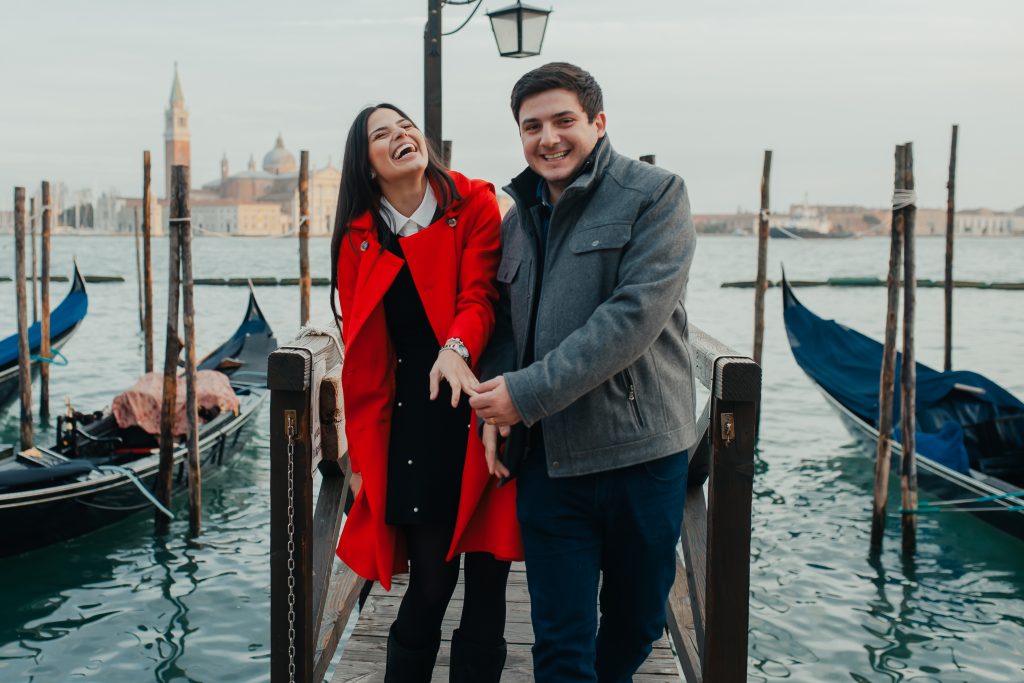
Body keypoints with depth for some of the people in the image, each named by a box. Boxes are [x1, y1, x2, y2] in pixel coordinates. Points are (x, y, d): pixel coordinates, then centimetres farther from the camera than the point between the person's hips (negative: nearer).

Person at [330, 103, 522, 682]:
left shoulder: (474, 205, 1)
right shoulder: (359, 239, 8)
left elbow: (480, 293, -11)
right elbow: (362, 355, 9)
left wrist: (457, 347, -32)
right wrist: (366, 447, 7)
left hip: (478, 410, -1)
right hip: (413, 425, 1)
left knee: (488, 576, 5)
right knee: (431, 579, 3)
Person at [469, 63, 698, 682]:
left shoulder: (655, 195, -6)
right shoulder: (519, 219, 13)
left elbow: (636, 314, -18)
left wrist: (530, 391, -20)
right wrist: (494, 407, -3)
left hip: (640, 452, -3)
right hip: (546, 458, 4)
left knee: (635, 626, 15)